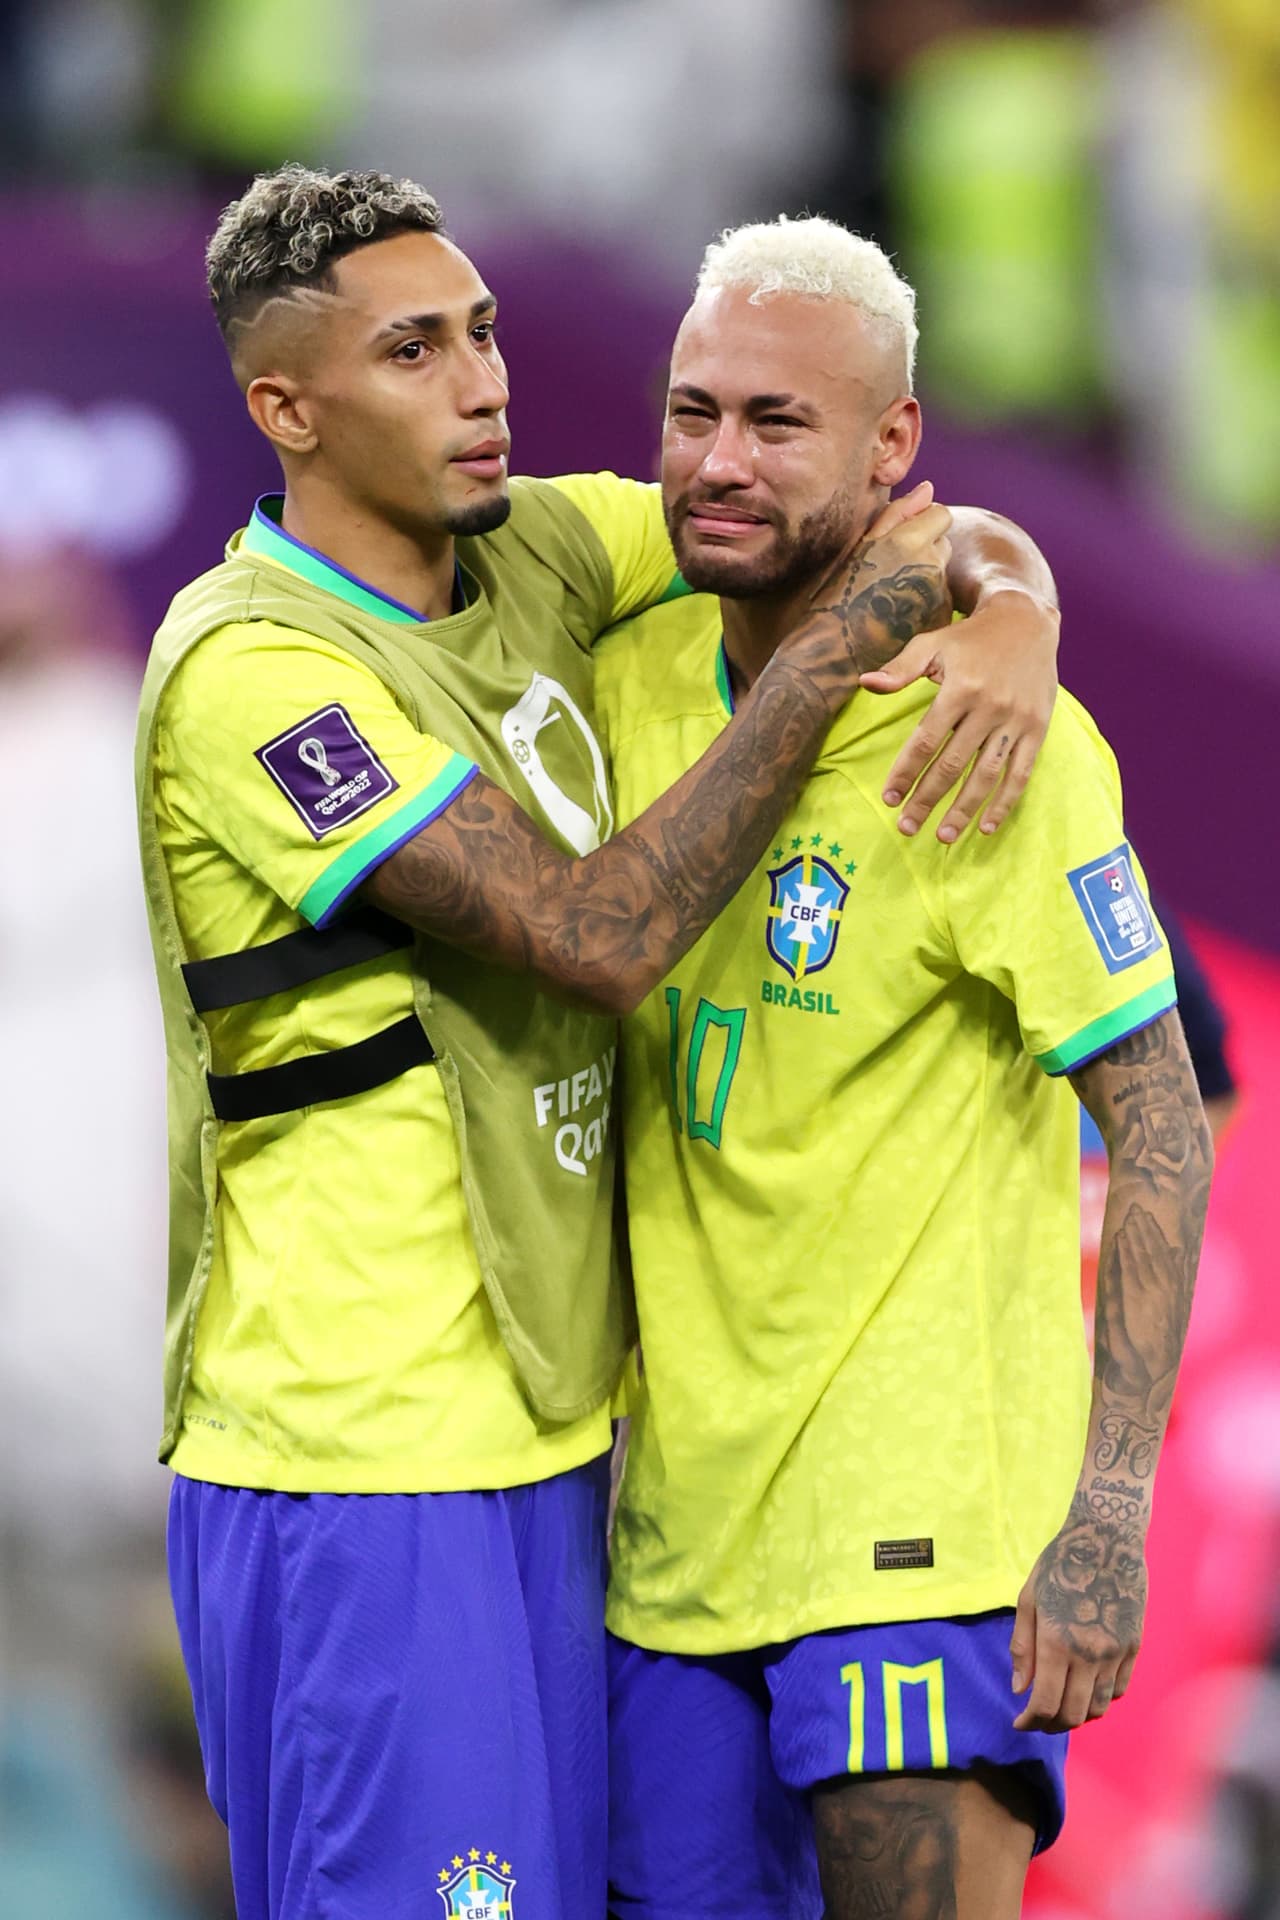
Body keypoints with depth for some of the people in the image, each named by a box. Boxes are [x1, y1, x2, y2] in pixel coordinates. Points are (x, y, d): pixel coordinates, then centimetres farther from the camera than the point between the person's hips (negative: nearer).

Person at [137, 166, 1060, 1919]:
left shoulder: (533, 554, 7)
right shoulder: (251, 669, -16)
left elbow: (924, 532, 13)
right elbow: (598, 936, -22)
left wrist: (1011, 618, -11)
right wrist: (848, 631, -16)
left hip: (540, 1428, 8)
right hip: (361, 1467, -8)